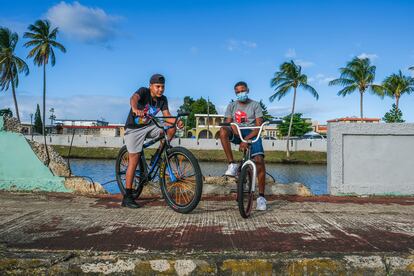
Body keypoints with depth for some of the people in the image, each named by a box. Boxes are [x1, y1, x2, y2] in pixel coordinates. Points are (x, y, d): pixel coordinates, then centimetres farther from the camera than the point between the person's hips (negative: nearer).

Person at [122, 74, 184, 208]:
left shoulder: (163, 99, -4)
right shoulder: (143, 91, -19)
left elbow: (167, 116, -13)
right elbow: (134, 98, -40)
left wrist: (177, 121, -35)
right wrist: (135, 109, -63)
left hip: (148, 126, 5)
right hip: (134, 129, -5)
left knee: (171, 128, -17)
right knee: (134, 159, -10)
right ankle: (127, 197, -4)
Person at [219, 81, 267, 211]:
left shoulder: (255, 105, 4)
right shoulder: (232, 106, 12)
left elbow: (259, 126, -5)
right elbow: (227, 123, 2)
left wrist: (246, 139, -19)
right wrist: (232, 126, -23)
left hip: (252, 134, -2)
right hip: (237, 133, 2)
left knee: (259, 161, -23)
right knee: (223, 130, -32)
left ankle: (261, 196, -10)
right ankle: (232, 164, -24)